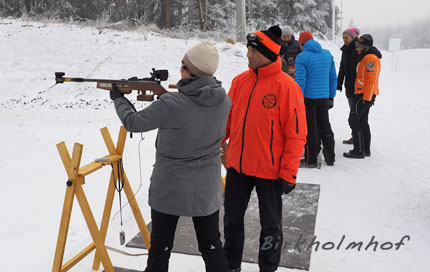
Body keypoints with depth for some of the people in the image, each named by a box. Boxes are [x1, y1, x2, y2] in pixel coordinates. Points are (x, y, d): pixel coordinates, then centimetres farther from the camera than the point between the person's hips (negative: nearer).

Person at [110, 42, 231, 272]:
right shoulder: (224, 101, -8)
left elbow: (133, 122, -8)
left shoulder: (171, 104, -24)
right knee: (211, 245, 18)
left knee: (160, 247, 15)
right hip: (207, 188, 4)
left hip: (170, 188, -4)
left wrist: (118, 98, 9)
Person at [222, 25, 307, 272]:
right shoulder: (240, 81, 3)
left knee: (270, 224, 12)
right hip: (237, 166, 6)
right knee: (232, 218, 18)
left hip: (270, 171, -5)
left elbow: (296, 134, -13)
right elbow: (228, 119, 11)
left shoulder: (286, 86, -14)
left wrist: (289, 174, -14)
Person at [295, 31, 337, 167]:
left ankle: (311, 160, 9)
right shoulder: (327, 54, 9)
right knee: (325, 126, 15)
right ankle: (330, 158, 23)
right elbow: (333, 77, 12)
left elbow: (300, 81, -14)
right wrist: (331, 96, 19)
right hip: (324, 98, 6)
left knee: (310, 129, 3)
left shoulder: (302, 57, -11)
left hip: (309, 98, -5)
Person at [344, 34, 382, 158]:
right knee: (363, 121, 14)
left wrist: (366, 98, -22)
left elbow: (371, 80, -21)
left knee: (353, 120, -8)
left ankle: (359, 151, -6)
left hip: (365, 95, -11)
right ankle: (366, 149, 21)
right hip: (365, 95, 11)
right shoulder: (366, 57, 18)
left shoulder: (370, 58, -15)